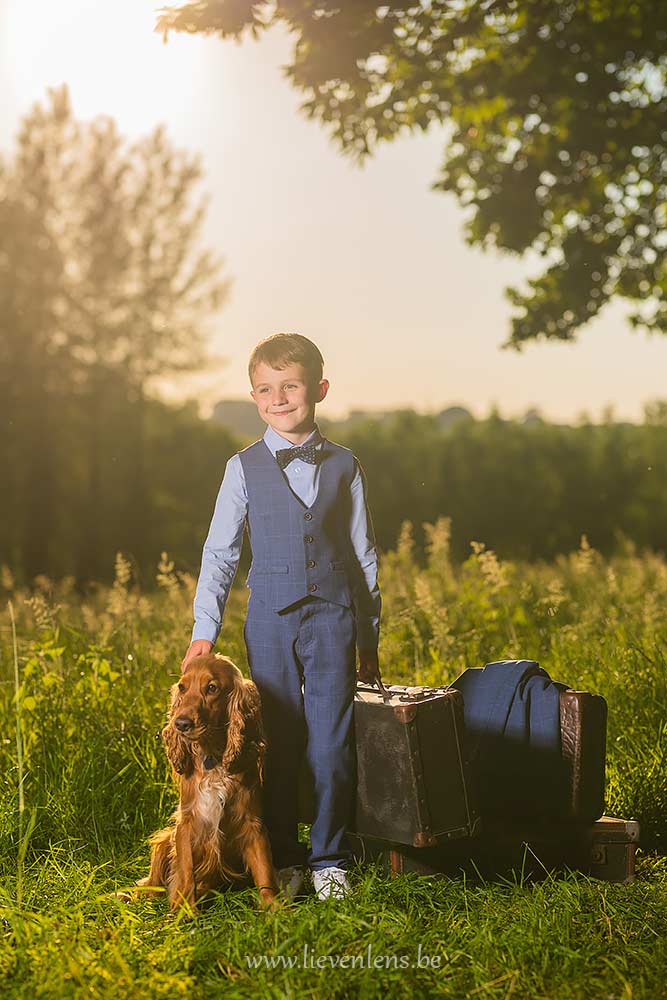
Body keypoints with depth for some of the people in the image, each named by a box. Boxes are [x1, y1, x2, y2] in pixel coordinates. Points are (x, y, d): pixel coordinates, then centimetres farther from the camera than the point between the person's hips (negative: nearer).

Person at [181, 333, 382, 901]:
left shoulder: (344, 466, 6)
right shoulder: (245, 469, 4)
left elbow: (364, 555, 11)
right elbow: (220, 553, 5)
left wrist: (370, 639, 11)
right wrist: (204, 631, -2)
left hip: (332, 619, 0)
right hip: (270, 621, 0)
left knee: (332, 744, -2)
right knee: (278, 745, 4)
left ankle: (329, 860, 12)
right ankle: (283, 860, 17)